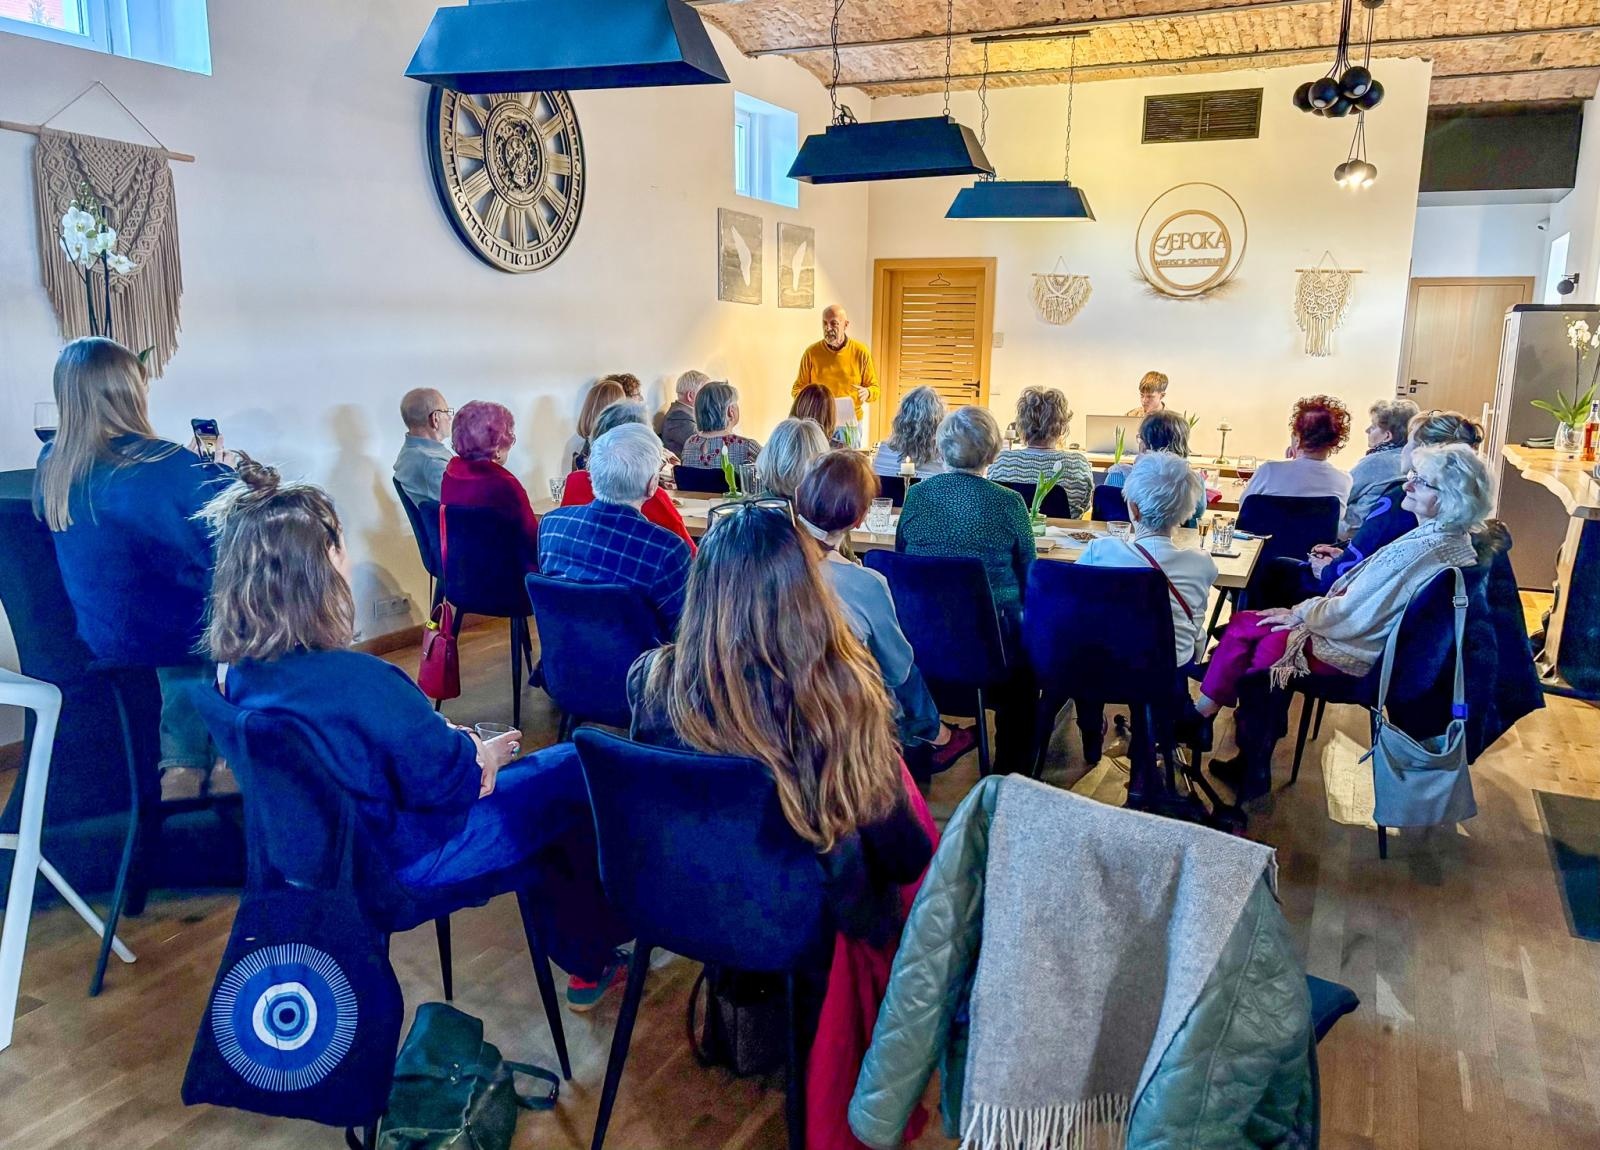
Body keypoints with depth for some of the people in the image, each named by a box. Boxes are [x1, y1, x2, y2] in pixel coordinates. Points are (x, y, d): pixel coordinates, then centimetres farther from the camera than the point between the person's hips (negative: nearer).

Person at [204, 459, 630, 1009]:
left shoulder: (238, 671, -9)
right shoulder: (360, 680, -36)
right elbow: (444, 783, -24)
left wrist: (449, 741, -3)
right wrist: (480, 756, -3)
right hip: (411, 855, -8)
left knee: (543, 771, 23)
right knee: (577, 773, 9)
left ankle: (587, 963, 33)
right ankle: (600, 955, 32)